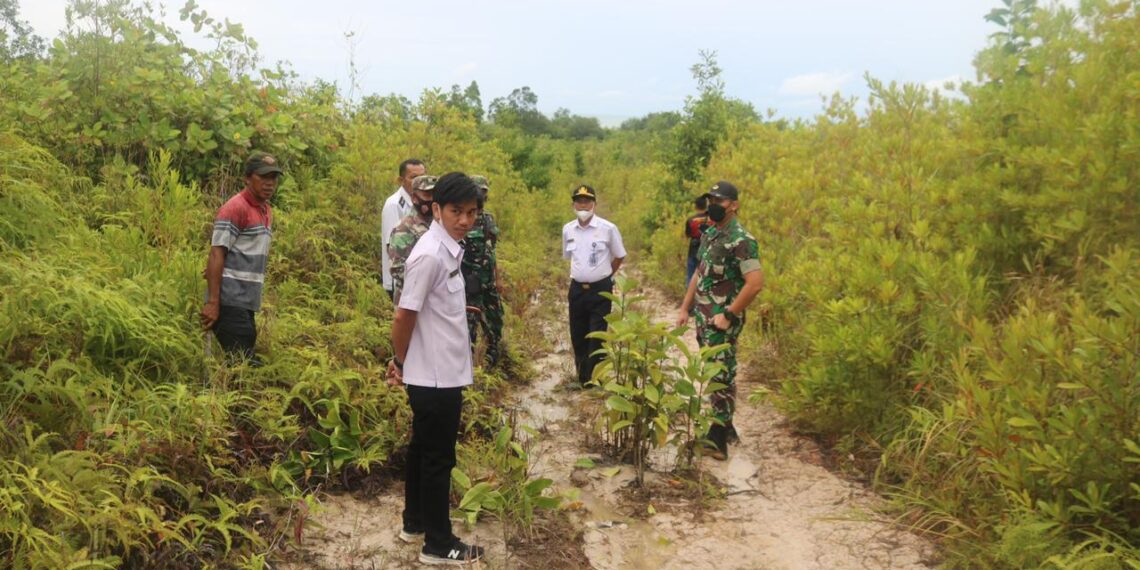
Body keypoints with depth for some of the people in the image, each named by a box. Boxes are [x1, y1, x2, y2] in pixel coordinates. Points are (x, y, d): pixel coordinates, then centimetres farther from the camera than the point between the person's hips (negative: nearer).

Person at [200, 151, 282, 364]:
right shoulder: (235, 208, -11)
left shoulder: (266, 211, 16)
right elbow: (216, 255, -16)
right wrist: (212, 302, -21)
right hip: (230, 301, -9)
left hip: (247, 303, 9)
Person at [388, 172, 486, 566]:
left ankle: (415, 523, 36)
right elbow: (404, 317, -19)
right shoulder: (430, 255, -22)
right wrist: (401, 363, -5)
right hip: (435, 377, -9)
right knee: (438, 458, 4)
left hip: (441, 374, 9)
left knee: (424, 450, 20)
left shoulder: (449, 249, 6)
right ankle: (439, 544, 18)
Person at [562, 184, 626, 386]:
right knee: (577, 336, 11)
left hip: (600, 290, -4)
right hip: (577, 289, 4)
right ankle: (582, 377, 26)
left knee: (597, 337, -1)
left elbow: (619, 257, 4)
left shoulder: (608, 229, -10)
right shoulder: (567, 229, 2)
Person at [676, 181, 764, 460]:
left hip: (722, 321, -9)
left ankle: (719, 438, 2)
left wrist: (729, 315, -20)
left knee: (721, 377, -4)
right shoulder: (709, 234, 11)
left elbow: (755, 283, -24)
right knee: (712, 374, 16)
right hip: (704, 317, 9)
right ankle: (723, 425, 28)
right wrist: (685, 308, 15)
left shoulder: (741, 240, -17)